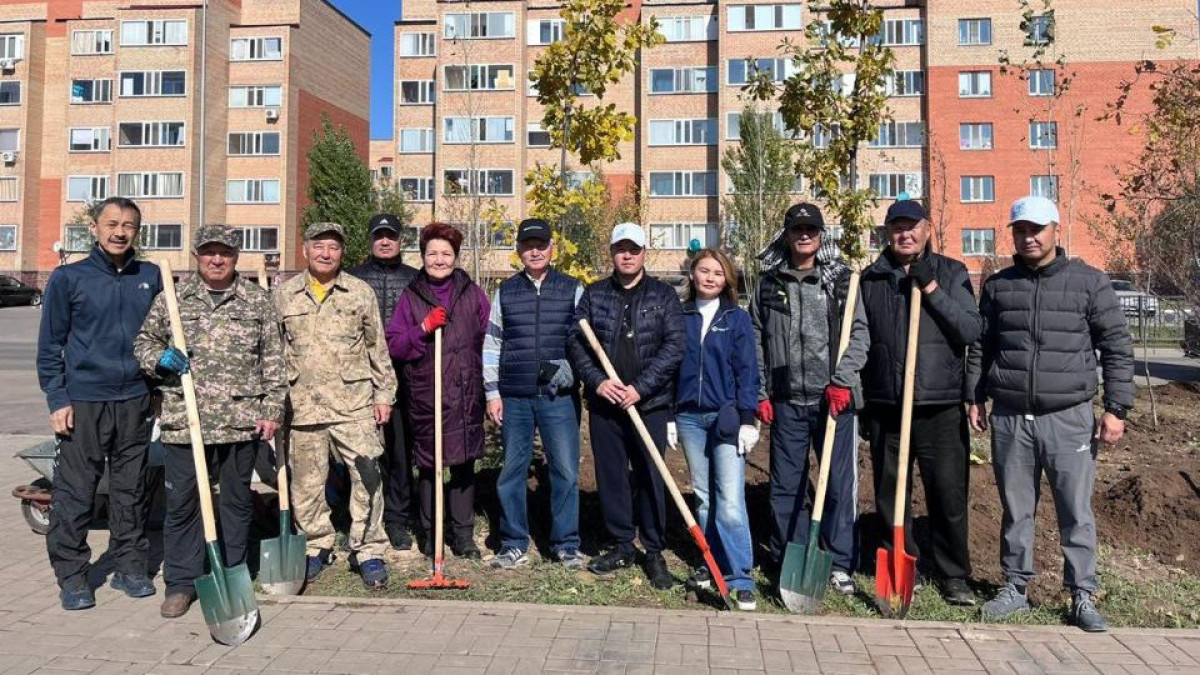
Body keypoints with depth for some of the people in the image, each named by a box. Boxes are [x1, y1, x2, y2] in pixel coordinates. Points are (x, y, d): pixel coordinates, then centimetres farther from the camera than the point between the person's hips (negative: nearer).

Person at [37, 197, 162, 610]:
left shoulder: (152, 277, 7)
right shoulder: (68, 278, 0)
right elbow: (50, 345, 1)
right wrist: (57, 399, -5)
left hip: (135, 401, 2)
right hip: (82, 401, -2)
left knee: (131, 491, 11)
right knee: (74, 494, 2)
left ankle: (131, 565, 23)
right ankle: (72, 576, 16)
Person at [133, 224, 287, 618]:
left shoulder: (258, 301, 5)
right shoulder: (171, 299, 7)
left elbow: (273, 360, 5)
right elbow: (143, 343, 16)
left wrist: (273, 409, -1)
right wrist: (159, 359, -7)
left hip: (242, 421, 0)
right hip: (183, 420, 1)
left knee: (237, 500, 11)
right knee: (182, 502, 6)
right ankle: (181, 581, 21)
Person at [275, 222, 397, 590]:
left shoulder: (361, 292, 5)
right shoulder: (284, 294, 8)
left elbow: (377, 348, 8)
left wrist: (384, 393, 4)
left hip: (354, 404, -1)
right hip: (302, 405, 2)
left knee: (367, 476, -3)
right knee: (306, 483, 10)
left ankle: (368, 551, 10)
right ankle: (316, 547, 27)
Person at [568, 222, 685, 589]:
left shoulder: (663, 295, 3)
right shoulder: (594, 294, 9)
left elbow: (675, 345, -6)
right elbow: (575, 341, 5)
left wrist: (640, 387, -14)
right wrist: (596, 380, -10)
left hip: (650, 404, -2)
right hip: (604, 404, 3)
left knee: (650, 477, 2)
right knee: (610, 476, 9)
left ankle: (654, 553, 15)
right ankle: (622, 546, 25)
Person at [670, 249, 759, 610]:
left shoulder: (737, 318, 2)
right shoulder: (680, 316, 8)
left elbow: (747, 371, -1)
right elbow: (671, 366, 10)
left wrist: (747, 419, -8)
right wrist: (669, 416, 7)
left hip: (726, 417, -3)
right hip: (690, 417, 3)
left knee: (731, 501, -10)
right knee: (703, 496, 12)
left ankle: (740, 579, -4)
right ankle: (714, 563, 25)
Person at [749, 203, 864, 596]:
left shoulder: (841, 280, 3)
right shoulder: (768, 283, 9)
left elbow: (859, 333, -3)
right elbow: (756, 341, 9)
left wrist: (842, 380, -14)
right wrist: (760, 393, 4)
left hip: (834, 397, -1)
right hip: (786, 400, 2)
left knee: (840, 483, 3)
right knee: (786, 485, 9)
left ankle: (841, 565, 16)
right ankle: (788, 562, 21)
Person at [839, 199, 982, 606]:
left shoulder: (951, 273, 5)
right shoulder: (871, 279, 10)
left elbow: (971, 331, -5)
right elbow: (860, 338, 7)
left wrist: (932, 289, -13)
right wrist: (840, 376, -10)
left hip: (941, 407, -2)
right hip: (885, 405, 2)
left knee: (949, 493, 2)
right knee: (889, 494, 10)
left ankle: (954, 577, 19)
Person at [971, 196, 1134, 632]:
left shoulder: (1090, 282, 0)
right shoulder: (998, 285, 8)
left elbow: (1117, 348, 1)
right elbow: (981, 347, 14)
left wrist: (1116, 408, -4)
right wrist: (977, 398, 10)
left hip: (1069, 419, -2)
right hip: (1009, 418, 2)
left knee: (1076, 513, 3)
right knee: (1016, 510, 11)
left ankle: (1083, 596, 16)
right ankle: (1015, 588, 23)